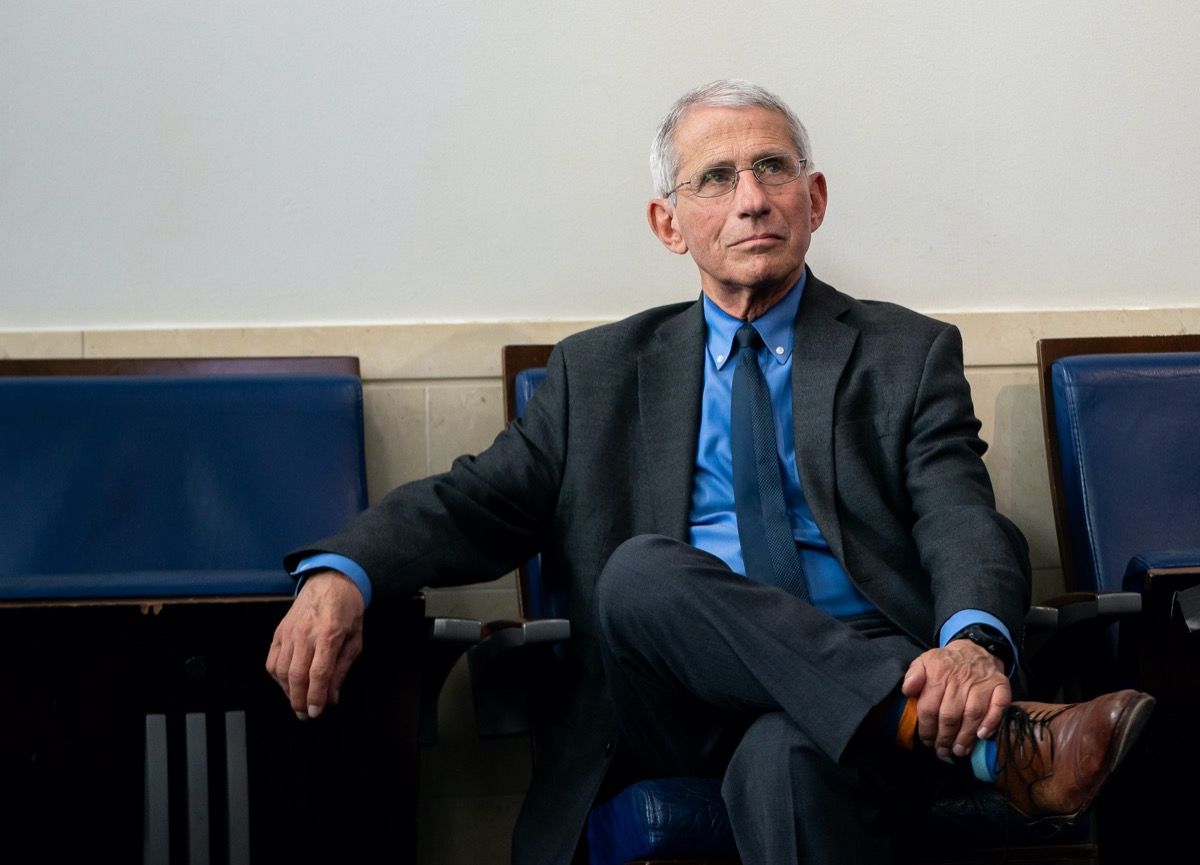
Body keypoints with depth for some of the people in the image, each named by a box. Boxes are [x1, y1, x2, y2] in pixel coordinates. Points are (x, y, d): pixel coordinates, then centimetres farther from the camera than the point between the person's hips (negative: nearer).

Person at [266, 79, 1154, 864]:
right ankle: (999, 742, -37)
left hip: (872, 681, -3)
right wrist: (339, 574, -11)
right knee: (645, 571, -33)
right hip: (685, 702, 3)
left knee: (786, 758, -39)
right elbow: (477, 501, 12)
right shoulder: (601, 371, 20)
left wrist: (973, 645, -26)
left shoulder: (908, 355, 14)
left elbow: (965, 526, -1)